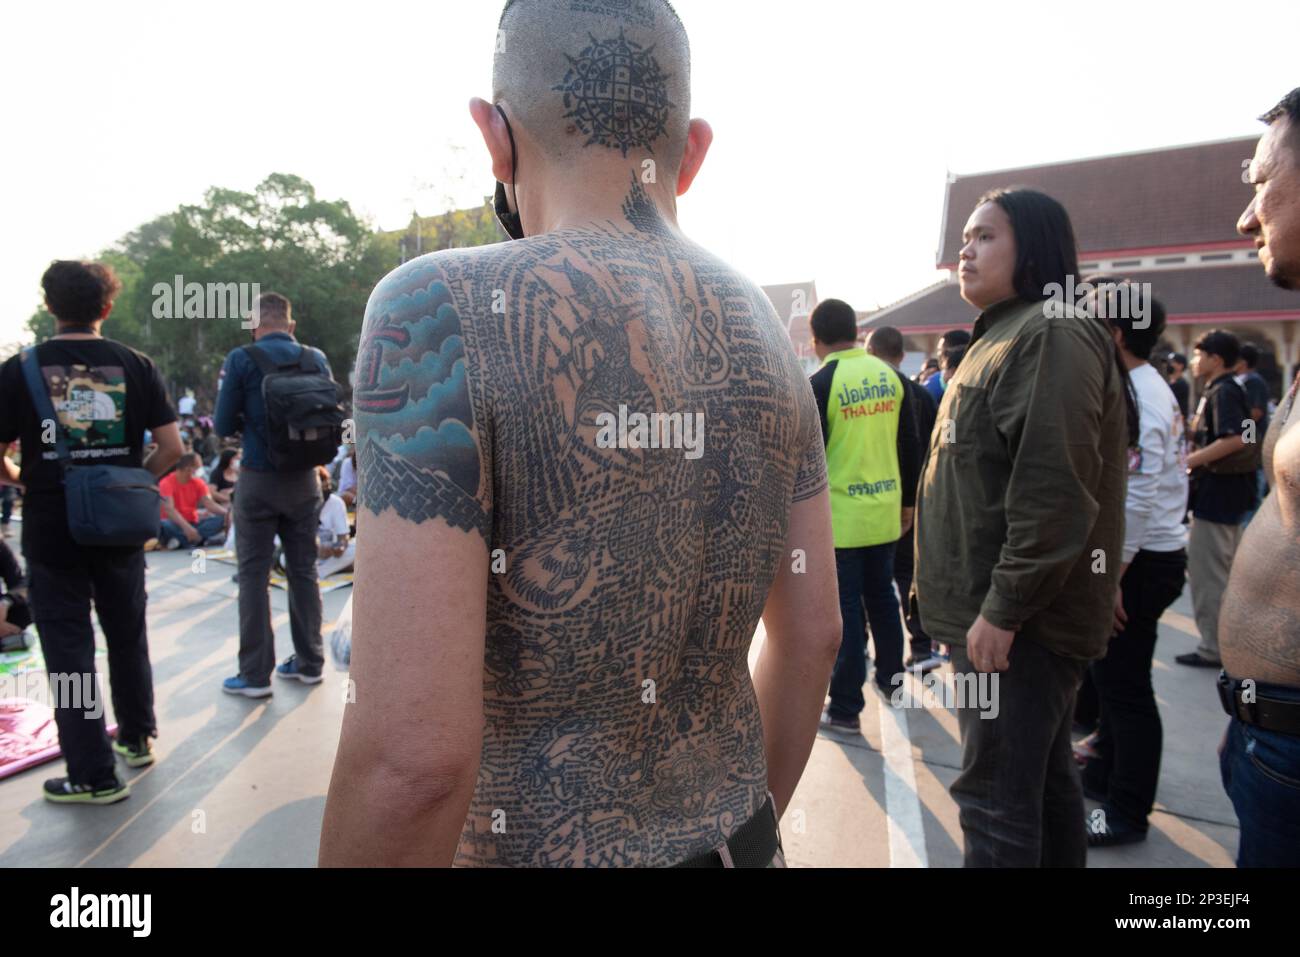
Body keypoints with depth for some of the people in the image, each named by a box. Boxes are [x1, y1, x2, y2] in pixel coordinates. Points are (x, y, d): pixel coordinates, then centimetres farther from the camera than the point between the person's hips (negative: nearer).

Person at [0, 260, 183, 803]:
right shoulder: (135, 366, -3)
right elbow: (172, 448, -7)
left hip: (51, 530, -2)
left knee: (69, 650, 7)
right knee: (127, 636, 19)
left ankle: (94, 774, 12)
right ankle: (137, 737, 35)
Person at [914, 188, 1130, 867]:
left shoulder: (1050, 336, -13)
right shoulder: (1002, 338, 18)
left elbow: (1054, 493, -23)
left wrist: (1002, 608, -21)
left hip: (1019, 620, -10)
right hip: (1004, 610, 10)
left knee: (996, 794, -4)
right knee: (1043, 776, 19)